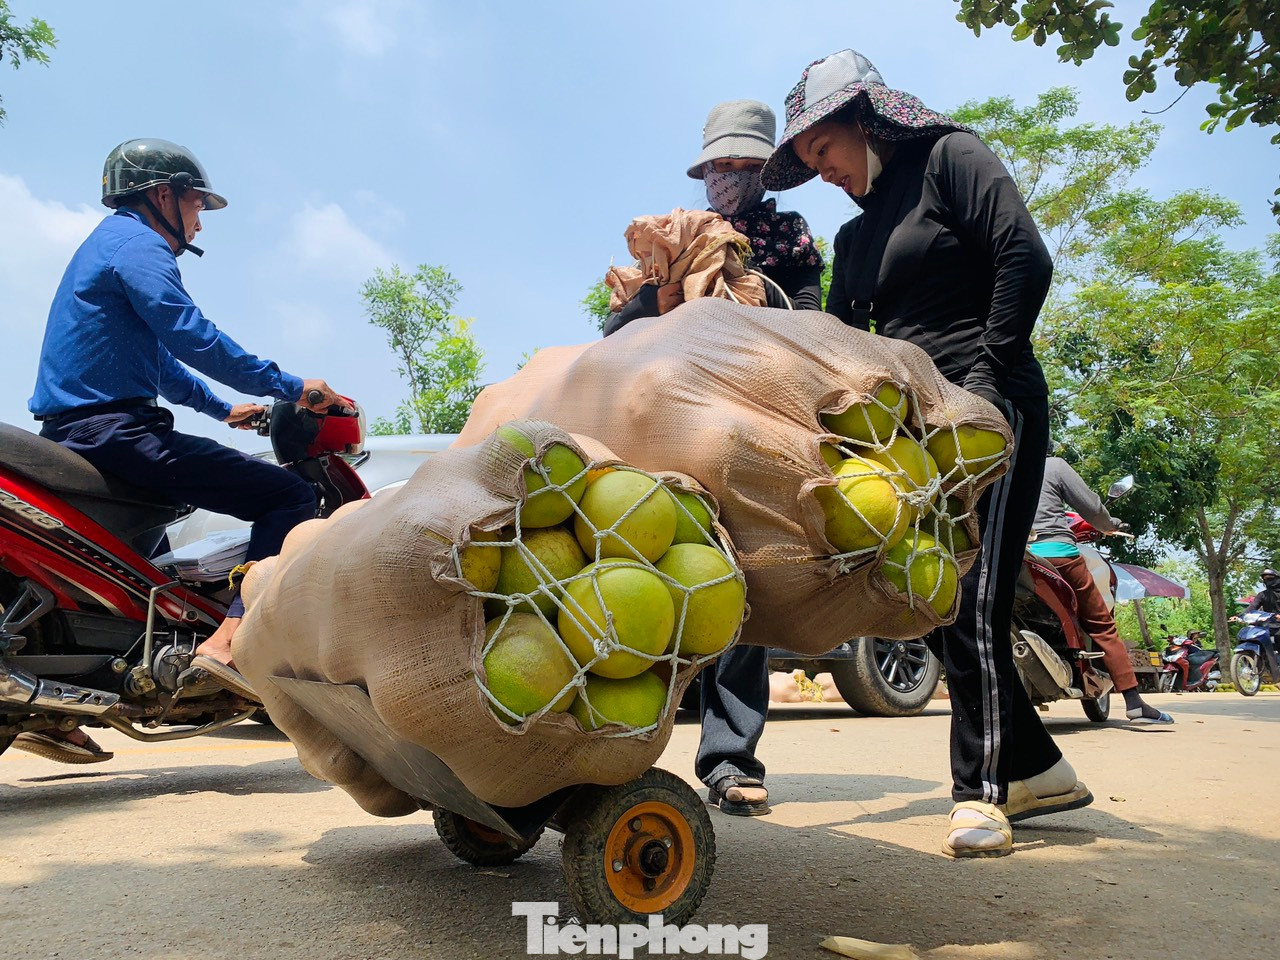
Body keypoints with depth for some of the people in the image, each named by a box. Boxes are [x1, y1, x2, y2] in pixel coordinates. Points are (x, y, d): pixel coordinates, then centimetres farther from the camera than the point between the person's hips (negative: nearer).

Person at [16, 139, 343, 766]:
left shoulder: (110, 242, 28)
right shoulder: (137, 243, -5)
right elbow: (193, 338, -19)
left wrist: (224, 409, 33)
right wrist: (289, 387, -15)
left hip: (72, 432, 11)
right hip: (114, 428, -11)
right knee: (288, 496, -15)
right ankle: (229, 642, -28)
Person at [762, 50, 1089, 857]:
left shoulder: (949, 157, 3)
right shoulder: (854, 238, 22)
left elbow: (1026, 258, -9)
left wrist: (987, 375, -13)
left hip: (988, 407, -7)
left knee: (971, 599, -14)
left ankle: (981, 790, -4)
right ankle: (1038, 768, 15)